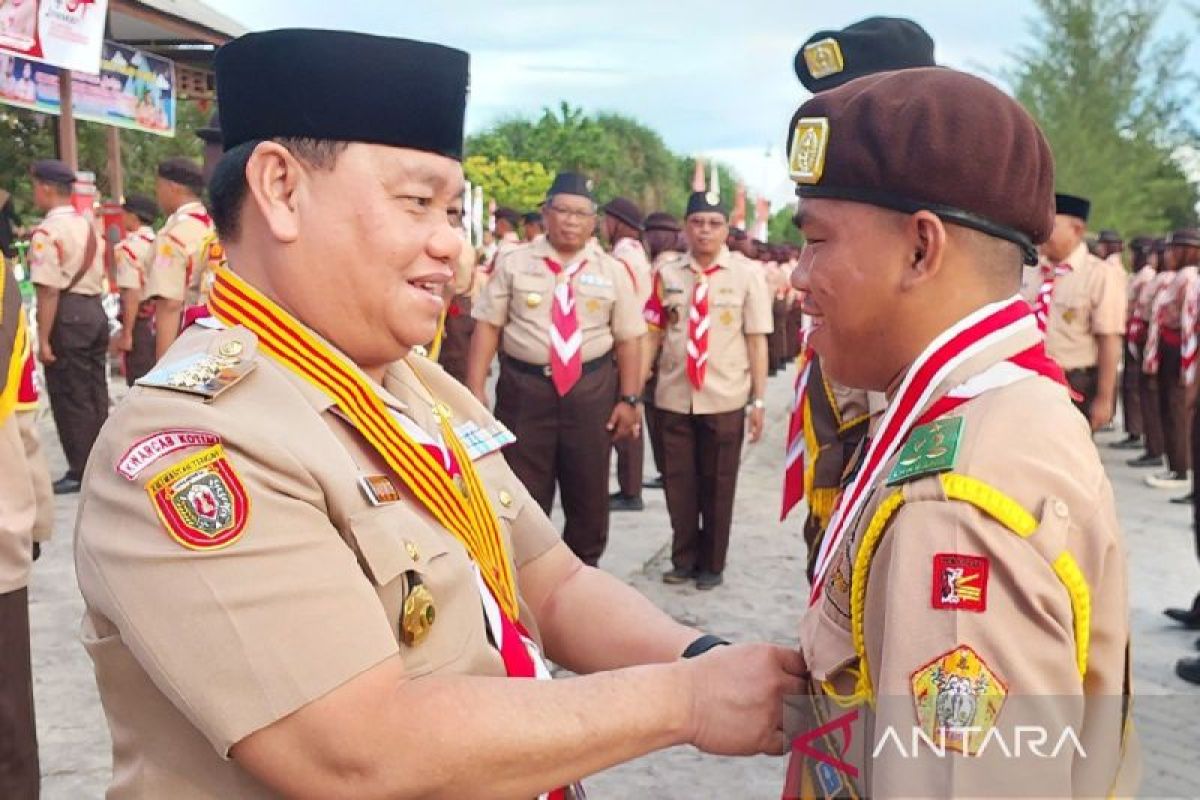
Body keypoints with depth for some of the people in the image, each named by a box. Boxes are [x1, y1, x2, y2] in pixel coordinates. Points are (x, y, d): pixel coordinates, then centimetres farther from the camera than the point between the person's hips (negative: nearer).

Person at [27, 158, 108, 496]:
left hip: (67, 315, -8)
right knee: (95, 393, 13)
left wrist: (44, 339, -17)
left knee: (69, 398, 0)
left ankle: (81, 472, 5)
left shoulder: (47, 232, -14)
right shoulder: (88, 225, 13)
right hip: (95, 310, 8)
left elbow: (49, 290, -19)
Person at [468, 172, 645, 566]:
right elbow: (487, 326, -3)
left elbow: (628, 338, 3)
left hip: (591, 389, 2)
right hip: (524, 387, -1)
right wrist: (475, 390, -9)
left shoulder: (611, 271, 3)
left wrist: (629, 399, -2)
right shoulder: (514, 263, -1)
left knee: (589, 494, 14)